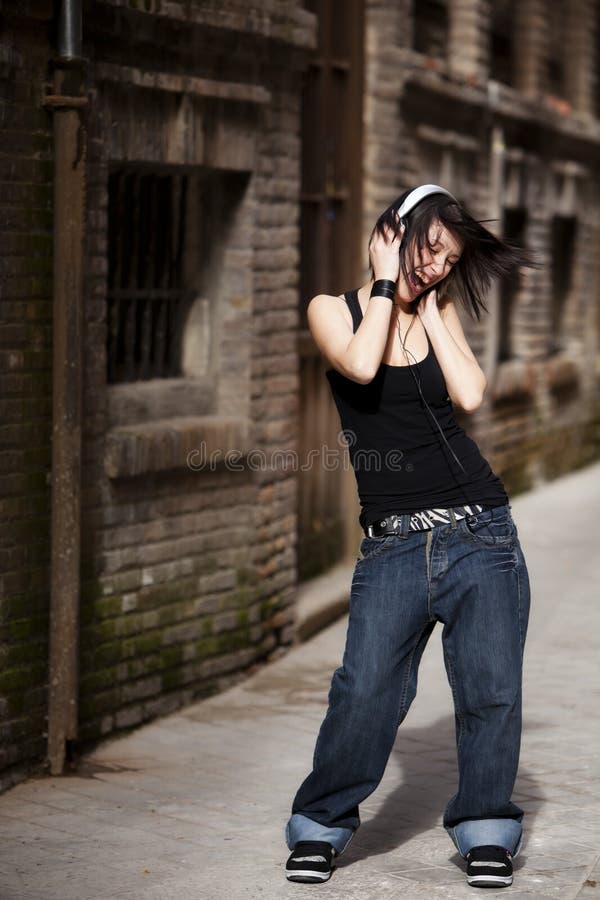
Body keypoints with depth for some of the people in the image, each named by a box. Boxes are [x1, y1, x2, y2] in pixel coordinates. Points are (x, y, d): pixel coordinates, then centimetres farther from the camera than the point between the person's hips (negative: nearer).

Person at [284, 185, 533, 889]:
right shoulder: (334, 310, 6)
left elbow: (469, 394, -6)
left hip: (481, 533, 3)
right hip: (393, 544, -2)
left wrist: (429, 305, 0)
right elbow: (361, 366, -18)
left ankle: (485, 831, 15)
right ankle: (321, 825, 7)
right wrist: (386, 283, -6)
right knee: (366, 691, -13)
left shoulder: (437, 315, 13)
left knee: (491, 689, -2)